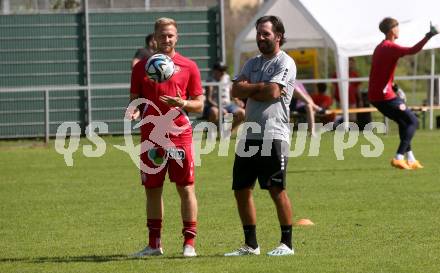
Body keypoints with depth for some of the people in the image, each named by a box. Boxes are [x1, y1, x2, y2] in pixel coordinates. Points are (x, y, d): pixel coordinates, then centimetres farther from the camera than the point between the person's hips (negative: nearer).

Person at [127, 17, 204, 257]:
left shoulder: (188, 67, 4)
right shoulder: (141, 67, 9)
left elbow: (199, 104, 5)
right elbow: (135, 100, 13)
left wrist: (182, 104, -15)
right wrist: (134, 111, -9)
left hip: (179, 134, -2)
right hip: (151, 136, 2)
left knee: (185, 188, -4)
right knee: (152, 189, 8)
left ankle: (189, 243, 1)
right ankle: (154, 244, 17)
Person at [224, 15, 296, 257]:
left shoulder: (285, 63, -4)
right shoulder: (253, 63, 18)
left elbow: (272, 92, -16)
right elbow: (236, 90, 7)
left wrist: (249, 90, -1)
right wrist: (261, 87, -7)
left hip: (273, 135, -8)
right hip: (249, 135, 8)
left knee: (277, 190, -7)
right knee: (241, 189, 8)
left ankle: (287, 243, 1)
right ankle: (250, 245, 16)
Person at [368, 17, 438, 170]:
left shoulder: (379, 48, 16)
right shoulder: (390, 47, -15)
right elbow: (412, 51, -30)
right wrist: (428, 37, -29)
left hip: (374, 96, 9)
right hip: (385, 96, -9)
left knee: (403, 122, 20)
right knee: (412, 121, -1)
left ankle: (410, 159, 18)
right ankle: (399, 158, -11)